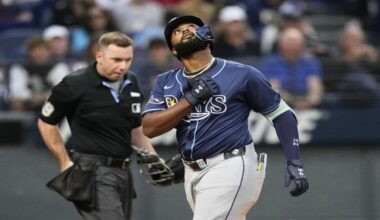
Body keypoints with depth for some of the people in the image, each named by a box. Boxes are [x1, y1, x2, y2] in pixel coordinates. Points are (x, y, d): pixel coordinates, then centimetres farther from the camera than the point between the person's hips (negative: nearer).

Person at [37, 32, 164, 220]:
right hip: (94, 171, -7)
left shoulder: (131, 84, 9)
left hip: (123, 171, 7)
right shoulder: (75, 85, -10)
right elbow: (46, 123, 1)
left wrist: (154, 160, 9)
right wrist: (65, 163, -2)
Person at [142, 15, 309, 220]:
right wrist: (191, 99, -15)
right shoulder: (165, 82, 8)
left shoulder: (241, 74, -4)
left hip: (230, 168, -6)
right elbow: (148, 128, -4)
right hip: (192, 173, 6)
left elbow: (281, 114, 0)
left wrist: (294, 163, -10)